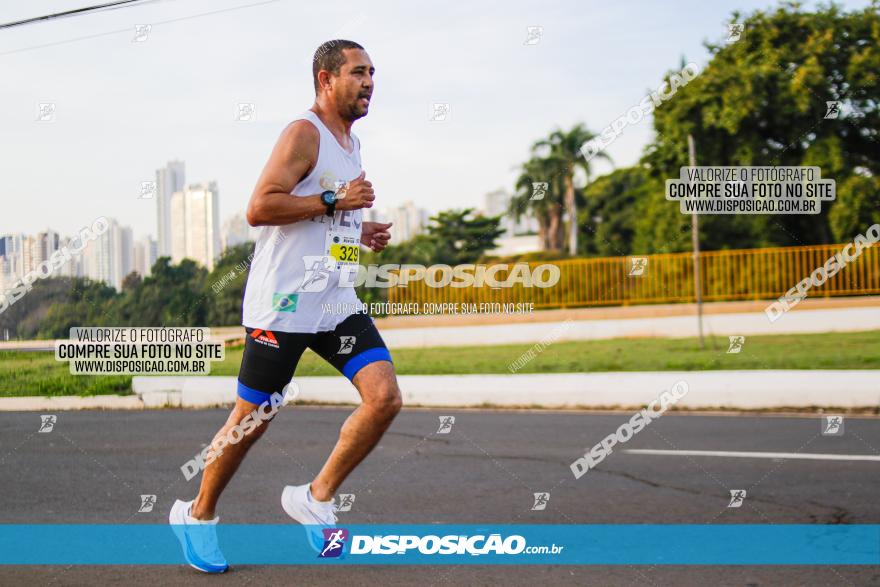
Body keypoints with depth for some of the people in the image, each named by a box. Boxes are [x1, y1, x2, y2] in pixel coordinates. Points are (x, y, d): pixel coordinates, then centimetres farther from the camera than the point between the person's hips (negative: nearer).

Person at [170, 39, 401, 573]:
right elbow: (259, 209, -19)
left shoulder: (352, 145, 18)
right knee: (252, 419, 2)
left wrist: (360, 232, 12)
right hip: (284, 303, -8)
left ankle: (317, 498, 6)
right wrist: (334, 201, -19)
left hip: (337, 302, 8)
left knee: (385, 397, -9)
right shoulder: (304, 133, -9)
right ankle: (197, 515, 24)